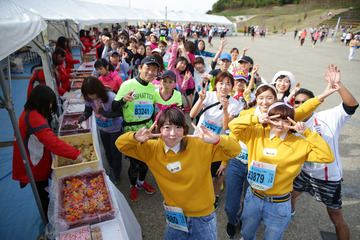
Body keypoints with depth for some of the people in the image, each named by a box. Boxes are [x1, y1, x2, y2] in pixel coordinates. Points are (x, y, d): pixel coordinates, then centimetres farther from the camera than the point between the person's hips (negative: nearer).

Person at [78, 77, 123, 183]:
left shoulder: (111, 97, -33)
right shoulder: (89, 99, -17)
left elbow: (119, 113, -26)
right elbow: (87, 111, -4)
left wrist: (103, 112, -35)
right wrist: (81, 118, -24)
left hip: (115, 128, -5)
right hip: (102, 129, 5)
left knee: (115, 152, 10)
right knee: (107, 151, 22)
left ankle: (116, 175, 31)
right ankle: (112, 168, 48)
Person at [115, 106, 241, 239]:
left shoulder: (199, 146, -20)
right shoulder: (153, 149, -11)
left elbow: (235, 149, -19)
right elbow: (121, 145, -5)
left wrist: (216, 139, -40)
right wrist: (135, 137, -28)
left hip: (202, 215, -2)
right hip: (175, 217, 2)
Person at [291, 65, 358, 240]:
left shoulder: (326, 118, -18)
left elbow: (352, 105, -30)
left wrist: (337, 84, -42)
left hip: (329, 176, -5)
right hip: (305, 172, 6)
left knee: (336, 218, 7)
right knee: (290, 194, 25)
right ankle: (290, 211, 57)